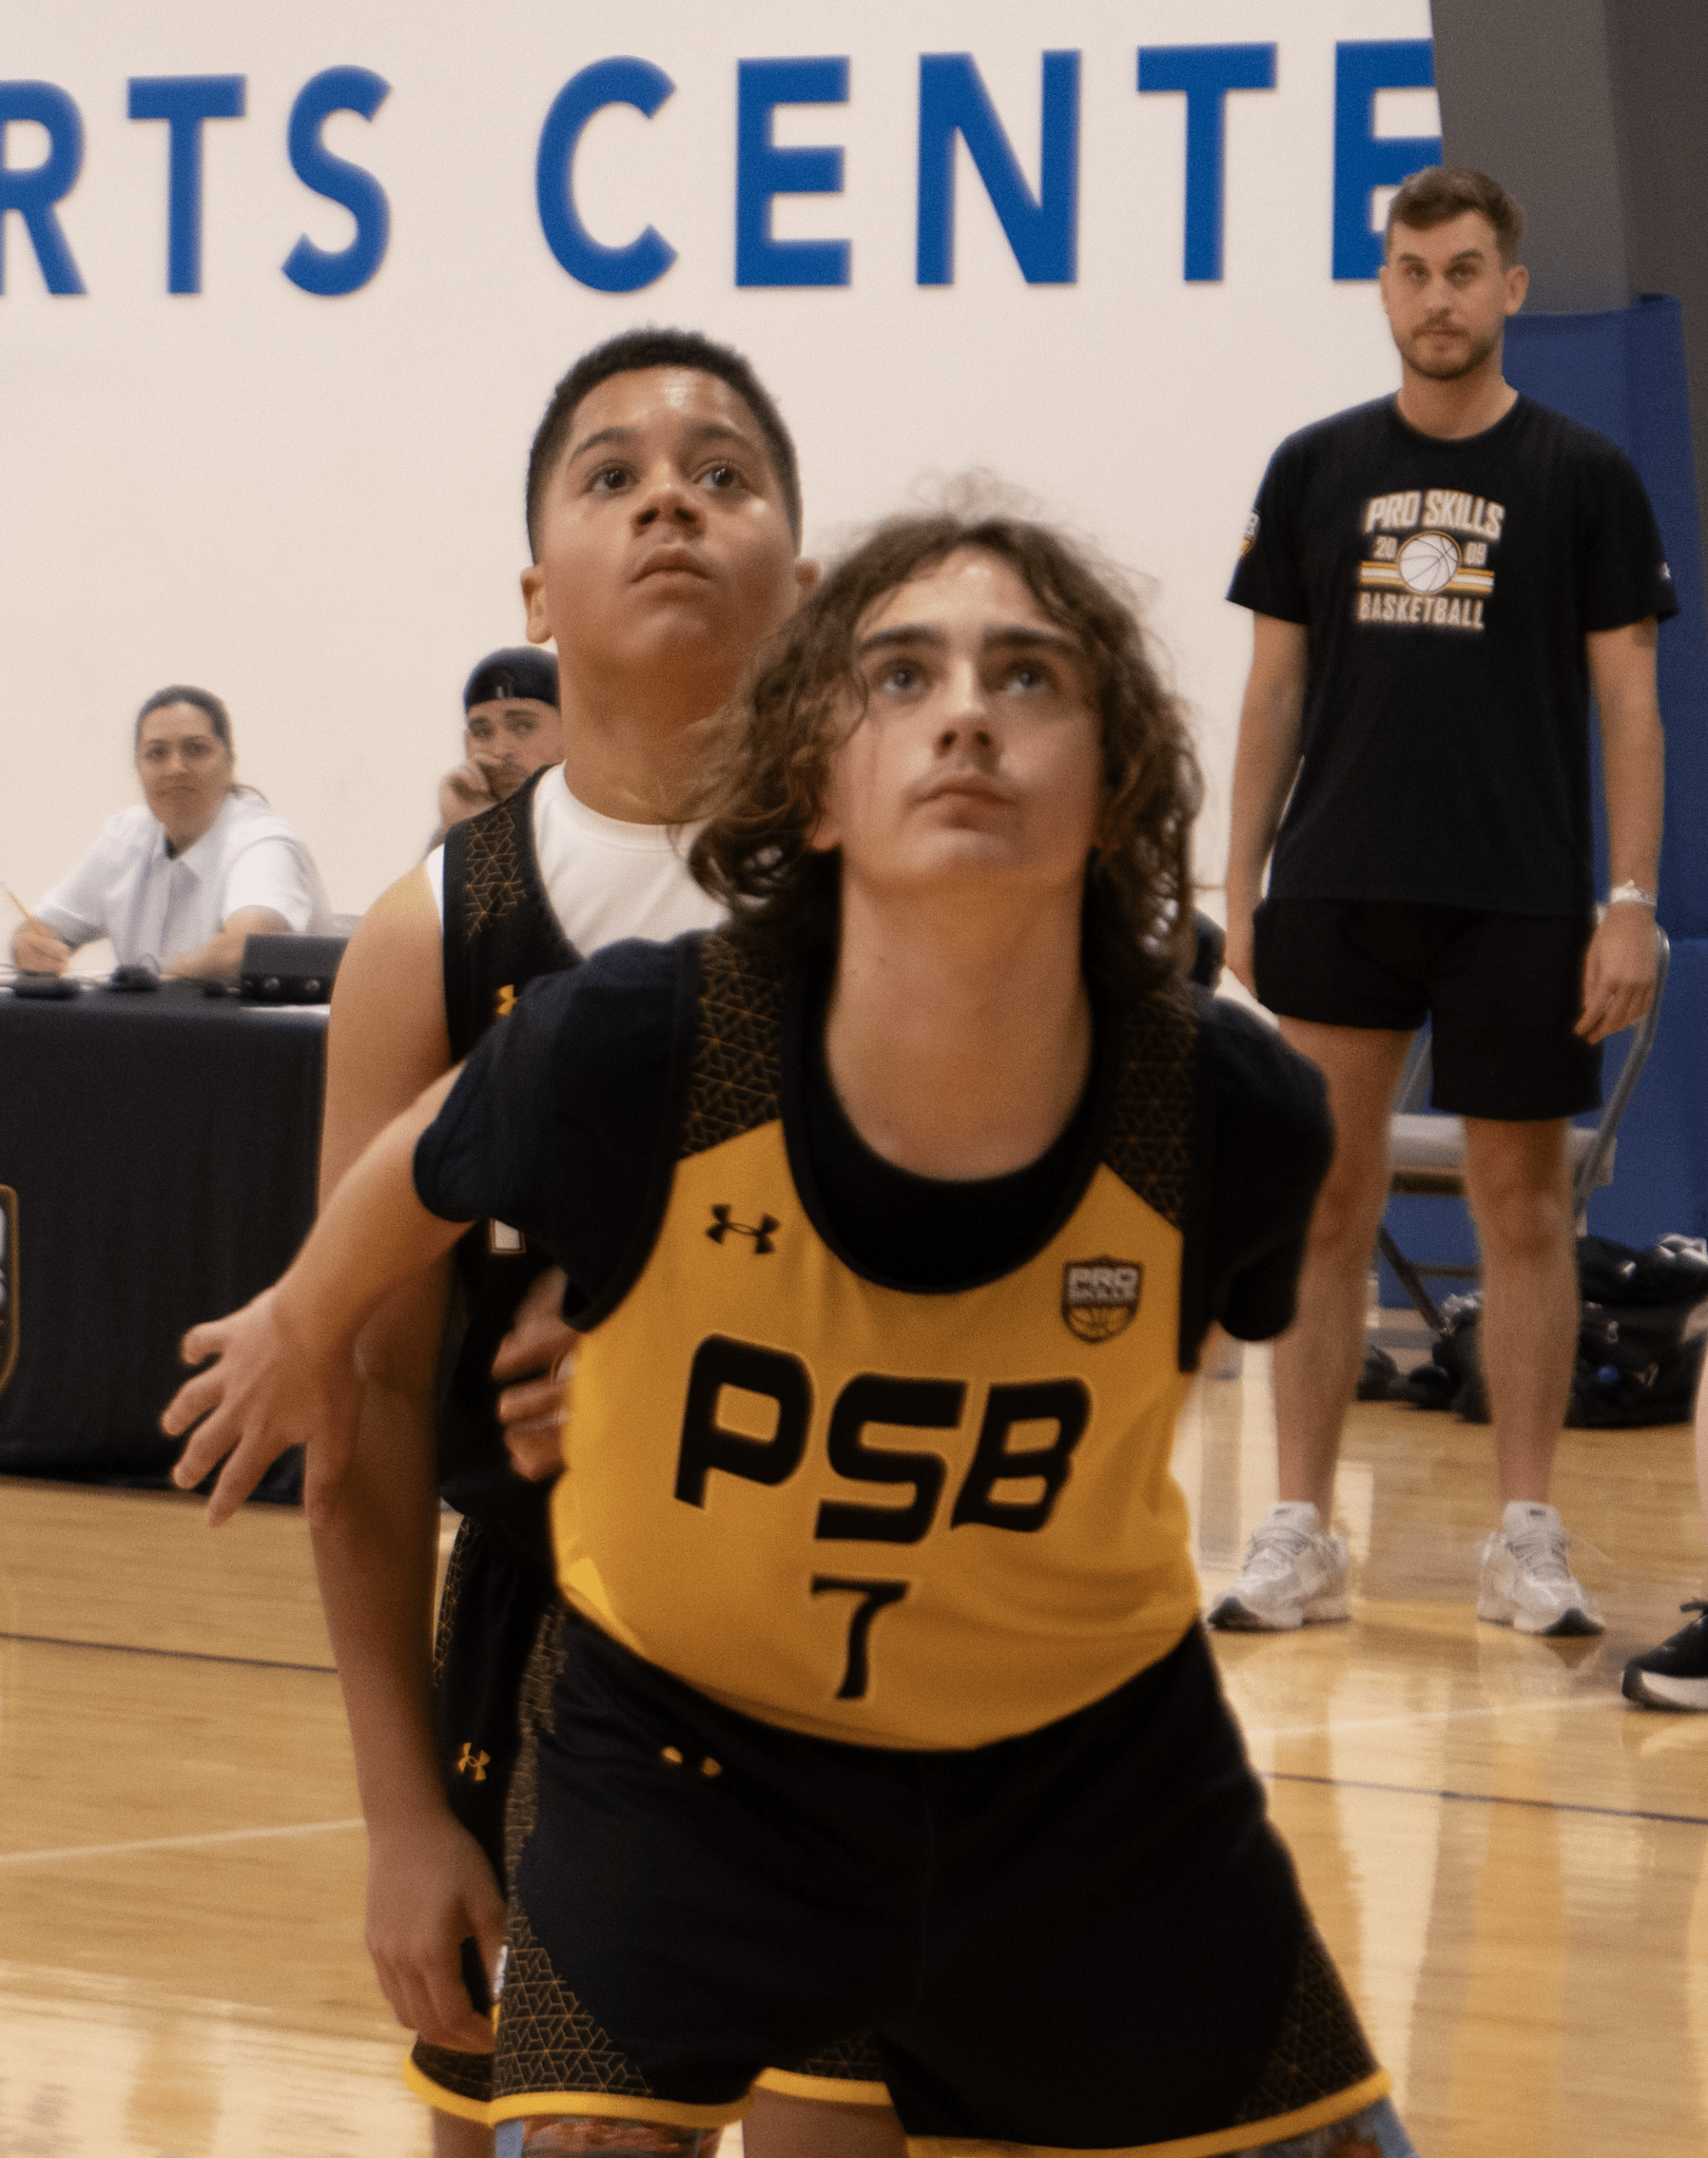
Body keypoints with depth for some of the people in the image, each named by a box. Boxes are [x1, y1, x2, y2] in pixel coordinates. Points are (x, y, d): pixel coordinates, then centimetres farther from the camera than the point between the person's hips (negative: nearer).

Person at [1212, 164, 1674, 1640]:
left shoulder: (1581, 479, 1)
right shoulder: (1317, 470, 7)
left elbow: (1628, 701, 0)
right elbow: (1276, 691, 9)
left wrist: (1632, 902, -8)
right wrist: (1240, 894, 4)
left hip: (1519, 904, -2)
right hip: (1336, 896, 2)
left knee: (1523, 1207, 4)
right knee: (1325, 1204, 2)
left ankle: (1528, 1540, 11)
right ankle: (1301, 1534, 7)